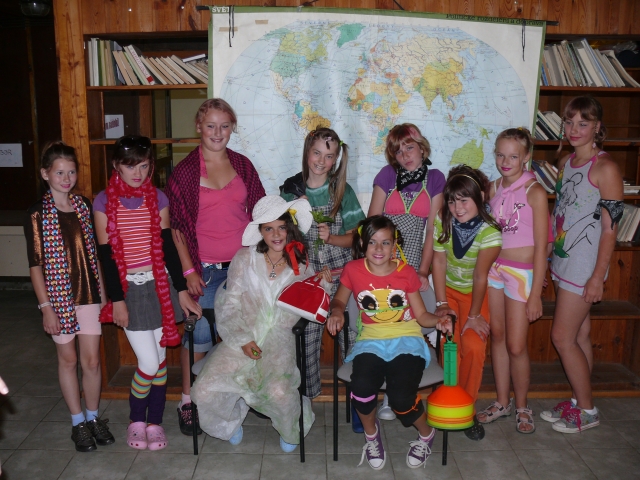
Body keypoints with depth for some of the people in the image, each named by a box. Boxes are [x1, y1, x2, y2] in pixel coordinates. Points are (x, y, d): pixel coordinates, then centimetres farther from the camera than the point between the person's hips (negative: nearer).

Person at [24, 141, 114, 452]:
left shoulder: (84, 206, 3)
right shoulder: (38, 214, -8)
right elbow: (35, 264, -8)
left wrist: (103, 291, 10)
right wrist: (45, 306, -11)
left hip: (88, 293, 3)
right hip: (58, 296, -3)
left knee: (91, 359, 6)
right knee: (68, 358, 10)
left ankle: (94, 417, 24)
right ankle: (78, 423, 24)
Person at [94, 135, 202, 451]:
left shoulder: (158, 198, 2)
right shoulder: (104, 202, -4)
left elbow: (167, 246, 3)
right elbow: (105, 253, -4)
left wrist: (181, 290, 0)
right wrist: (116, 300, -6)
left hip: (159, 285, 2)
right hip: (129, 288, -2)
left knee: (160, 358, 7)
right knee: (149, 362, -4)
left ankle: (155, 421, 24)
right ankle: (136, 420, 22)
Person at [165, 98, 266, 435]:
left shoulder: (243, 166, 7)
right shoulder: (185, 170, -2)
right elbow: (177, 226, -2)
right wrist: (189, 270, -6)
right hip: (205, 268, -3)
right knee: (199, 334, 1)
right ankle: (187, 402, 18)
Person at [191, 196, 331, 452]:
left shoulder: (302, 266, 6)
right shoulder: (245, 258, 4)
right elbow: (230, 304, 3)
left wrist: (323, 286, -8)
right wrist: (242, 339, -9)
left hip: (280, 338, -1)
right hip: (242, 337, 1)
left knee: (279, 390, -31)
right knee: (204, 390, -17)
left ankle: (290, 431, 8)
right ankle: (231, 420, 20)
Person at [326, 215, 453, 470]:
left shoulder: (406, 272, -1)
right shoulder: (353, 270, -1)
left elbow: (421, 314, 4)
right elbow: (340, 299, 15)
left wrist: (438, 321, -16)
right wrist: (336, 312, -7)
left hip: (406, 339, -1)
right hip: (371, 339, 1)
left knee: (401, 396, -26)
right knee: (362, 385, -30)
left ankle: (426, 434, 12)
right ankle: (371, 433, 7)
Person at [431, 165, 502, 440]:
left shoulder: (489, 232, -24)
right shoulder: (443, 222, -15)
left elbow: (480, 276, -22)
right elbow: (439, 262, -12)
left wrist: (474, 315, -19)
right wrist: (441, 303, -13)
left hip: (475, 294, -2)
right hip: (448, 290, 2)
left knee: (474, 347, -17)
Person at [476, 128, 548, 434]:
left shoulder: (534, 192, -11)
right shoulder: (494, 188, 5)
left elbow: (541, 247, -11)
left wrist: (535, 294, -12)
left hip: (522, 273, -5)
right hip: (493, 268, 5)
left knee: (516, 346, -1)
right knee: (497, 337, 11)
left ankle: (522, 406, 21)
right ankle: (502, 402, 26)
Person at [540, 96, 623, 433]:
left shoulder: (605, 168, -13)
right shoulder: (566, 163, 10)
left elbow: (611, 226, -15)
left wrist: (598, 276, -17)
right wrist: (549, 258, 14)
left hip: (584, 265, -7)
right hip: (562, 260, 7)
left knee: (562, 337, -3)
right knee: (579, 335, 15)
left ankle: (587, 411, 14)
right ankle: (579, 403, 27)